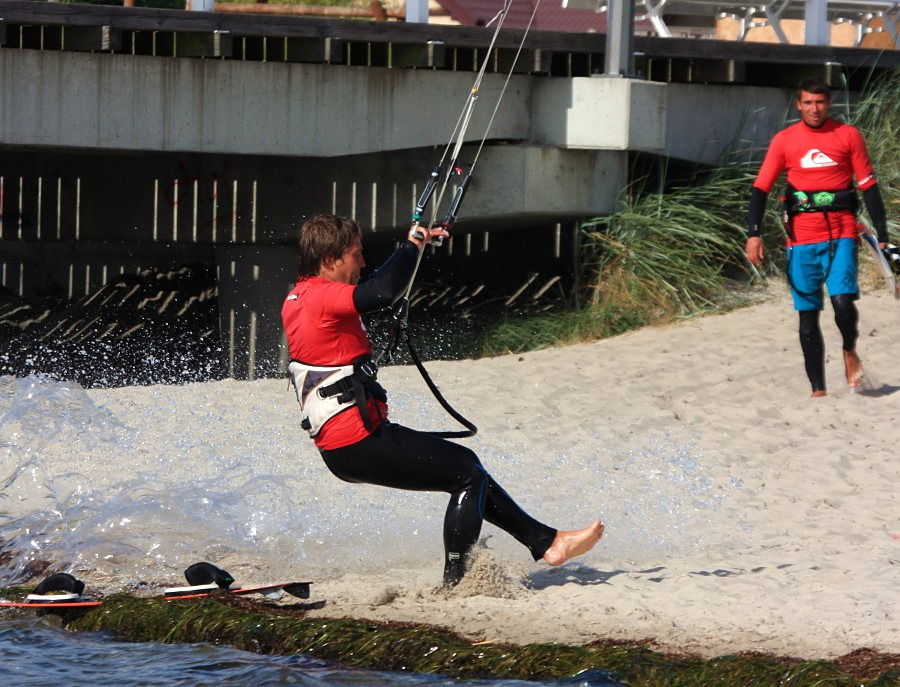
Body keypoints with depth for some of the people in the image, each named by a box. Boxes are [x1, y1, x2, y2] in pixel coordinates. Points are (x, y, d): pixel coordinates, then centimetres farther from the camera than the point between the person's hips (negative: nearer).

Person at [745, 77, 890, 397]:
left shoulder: (848, 136, 4)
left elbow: (868, 185, 6)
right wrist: (753, 234, -9)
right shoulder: (784, 140, 4)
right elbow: (761, 188, 3)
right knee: (808, 315, 2)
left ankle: (850, 351, 12)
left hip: (841, 234, -1)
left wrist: (881, 234, 1)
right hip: (802, 236, 1)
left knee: (842, 300, -19)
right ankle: (818, 388, 8)